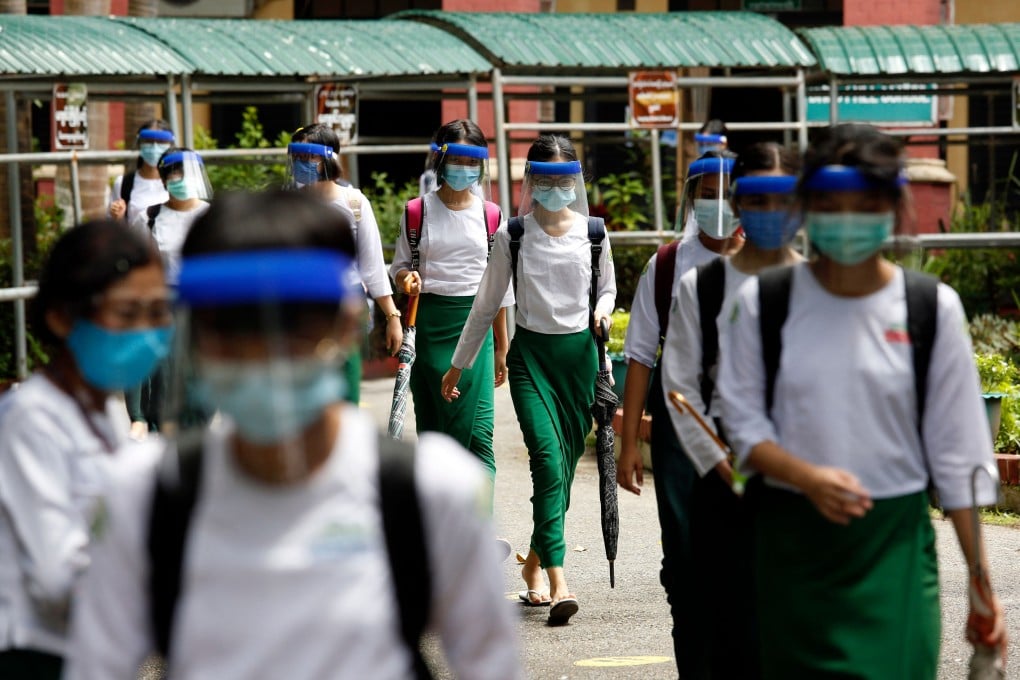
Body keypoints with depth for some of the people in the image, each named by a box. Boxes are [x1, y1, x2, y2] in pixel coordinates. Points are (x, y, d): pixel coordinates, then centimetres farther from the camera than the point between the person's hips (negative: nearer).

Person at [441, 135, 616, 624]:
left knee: (564, 466, 6)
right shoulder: (513, 236, -1)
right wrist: (458, 365, 11)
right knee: (547, 458, -17)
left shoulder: (593, 233, 3)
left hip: (580, 352, 3)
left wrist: (602, 311, -5)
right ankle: (558, 584, -24)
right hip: (531, 352, -3)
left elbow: (607, 289, 18)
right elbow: (486, 305, 7)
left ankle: (534, 565, 26)